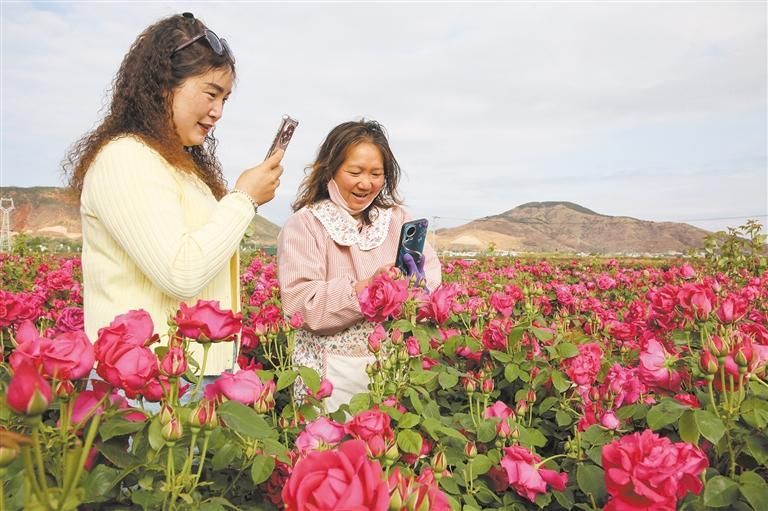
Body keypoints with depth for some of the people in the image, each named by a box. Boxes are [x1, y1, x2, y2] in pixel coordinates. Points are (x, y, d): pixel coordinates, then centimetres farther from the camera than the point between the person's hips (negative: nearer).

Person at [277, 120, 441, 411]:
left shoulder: (397, 219, 9)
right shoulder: (304, 224, -5)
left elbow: (431, 277, 1)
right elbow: (298, 302, -16)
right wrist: (367, 287, -25)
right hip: (334, 367, -4)